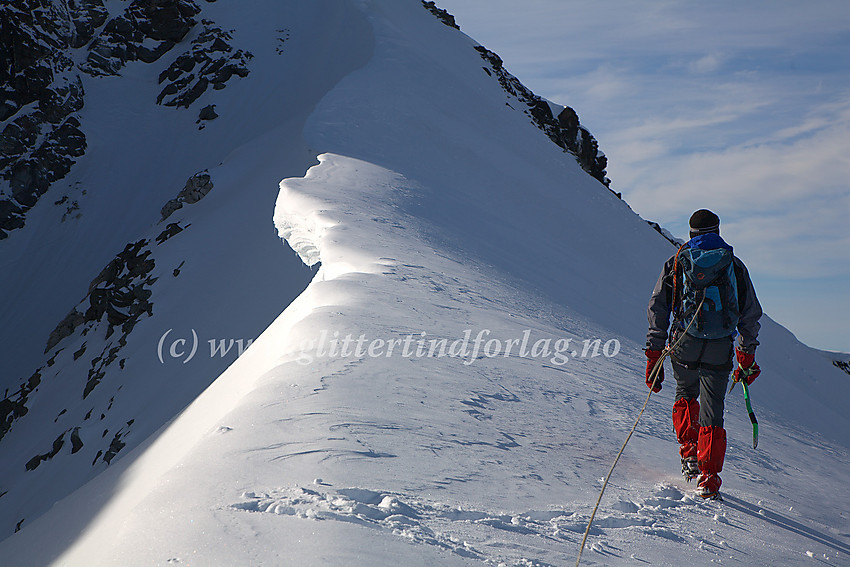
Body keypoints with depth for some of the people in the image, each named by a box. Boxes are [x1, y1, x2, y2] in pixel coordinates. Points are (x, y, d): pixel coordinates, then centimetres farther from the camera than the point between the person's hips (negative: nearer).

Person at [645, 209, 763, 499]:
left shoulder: (675, 263, 9)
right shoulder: (735, 266, 11)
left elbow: (657, 310, 5)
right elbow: (751, 315, 12)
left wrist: (654, 357, 8)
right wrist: (747, 356, 20)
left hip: (684, 345, 0)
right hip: (719, 350, 0)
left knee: (686, 395, 25)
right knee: (712, 412, 5)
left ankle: (689, 454, 14)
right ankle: (708, 479, -1)